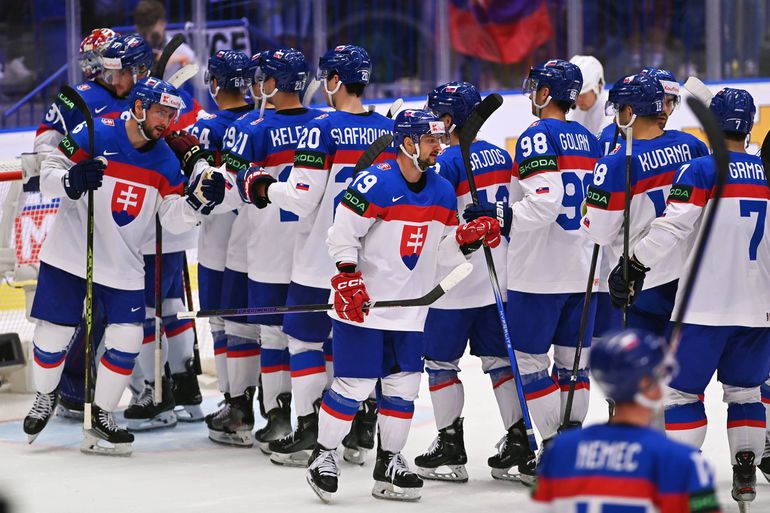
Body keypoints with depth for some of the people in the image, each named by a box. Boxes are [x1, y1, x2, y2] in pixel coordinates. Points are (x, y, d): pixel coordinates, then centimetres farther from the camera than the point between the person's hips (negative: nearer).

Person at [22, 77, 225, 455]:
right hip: (70, 255, -4)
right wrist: (72, 180, -32)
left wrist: (199, 200, -20)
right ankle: (45, 396, 31)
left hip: (123, 265, 4)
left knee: (126, 339, -4)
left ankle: (101, 416, 12)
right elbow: (48, 175, -11)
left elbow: (173, 219, -1)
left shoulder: (166, 161, 0)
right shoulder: (94, 137, -15)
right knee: (53, 334, 2)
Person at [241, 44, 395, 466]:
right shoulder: (389, 130, 2)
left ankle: (309, 433, 3)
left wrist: (265, 189, 1)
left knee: (305, 337, 5)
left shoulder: (322, 129, -14)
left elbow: (302, 199, -17)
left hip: (322, 260, -5)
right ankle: (361, 434, 14)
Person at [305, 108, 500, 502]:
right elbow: (341, 234, -14)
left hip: (409, 312, 6)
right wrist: (347, 280, -21)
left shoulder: (443, 192, 6)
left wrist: (470, 235, -6)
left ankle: (388, 464, 20)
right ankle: (323, 455, 11)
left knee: (403, 387, 8)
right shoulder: (375, 183, -16)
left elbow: (444, 250, 11)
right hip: (362, 306, -6)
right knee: (354, 386, -4)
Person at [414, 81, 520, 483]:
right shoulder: (500, 156, 7)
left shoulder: (447, 163, -16)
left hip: (456, 282, -7)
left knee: (440, 360, 3)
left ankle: (450, 450, 5)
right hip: (498, 278, 7)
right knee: (499, 359, 11)